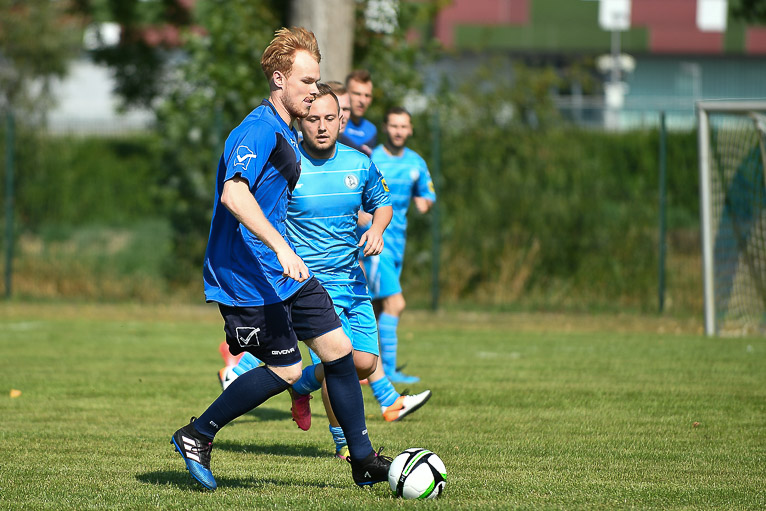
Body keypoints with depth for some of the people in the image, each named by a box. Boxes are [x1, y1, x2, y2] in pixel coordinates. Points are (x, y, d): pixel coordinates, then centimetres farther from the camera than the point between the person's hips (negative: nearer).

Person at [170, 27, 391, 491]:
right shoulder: (258, 131, -18)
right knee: (287, 369, -7)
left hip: (283, 270, 10)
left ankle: (364, 461, 13)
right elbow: (234, 195, -33)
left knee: (338, 348, 6)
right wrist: (280, 247, -38)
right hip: (247, 277, -10)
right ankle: (196, 436, 7)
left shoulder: (286, 134, 15)